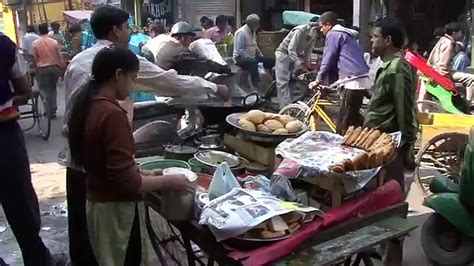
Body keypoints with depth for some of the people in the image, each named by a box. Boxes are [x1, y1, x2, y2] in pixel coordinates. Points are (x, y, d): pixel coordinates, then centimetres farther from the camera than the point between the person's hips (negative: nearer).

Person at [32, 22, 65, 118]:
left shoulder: (35, 44, -6)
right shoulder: (54, 42, -2)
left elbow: (34, 59, -3)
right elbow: (60, 56, 3)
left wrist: (36, 70, 8)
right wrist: (62, 68, 12)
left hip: (42, 69, -2)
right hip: (55, 68, 3)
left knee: (45, 90, 6)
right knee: (53, 88, 17)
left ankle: (50, 111, 8)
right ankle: (53, 108, 16)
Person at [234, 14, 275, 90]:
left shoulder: (253, 31, 9)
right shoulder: (241, 32, -17)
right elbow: (239, 50, -21)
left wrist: (262, 57, 7)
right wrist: (250, 58, -27)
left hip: (253, 56, 9)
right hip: (241, 57, -9)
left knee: (271, 61, -2)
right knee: (253, 62, -39)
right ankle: (255, 85, -39)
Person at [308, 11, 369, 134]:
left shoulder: (333, 34, -2)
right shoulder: (346, 34, 27)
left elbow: (328, 60, -5)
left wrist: (318, 81, 4)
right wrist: (329, 82, 32)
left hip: (355, 81, -10)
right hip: (363, 79, 10)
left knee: (343, 121, -6)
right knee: (353, 115, 20)